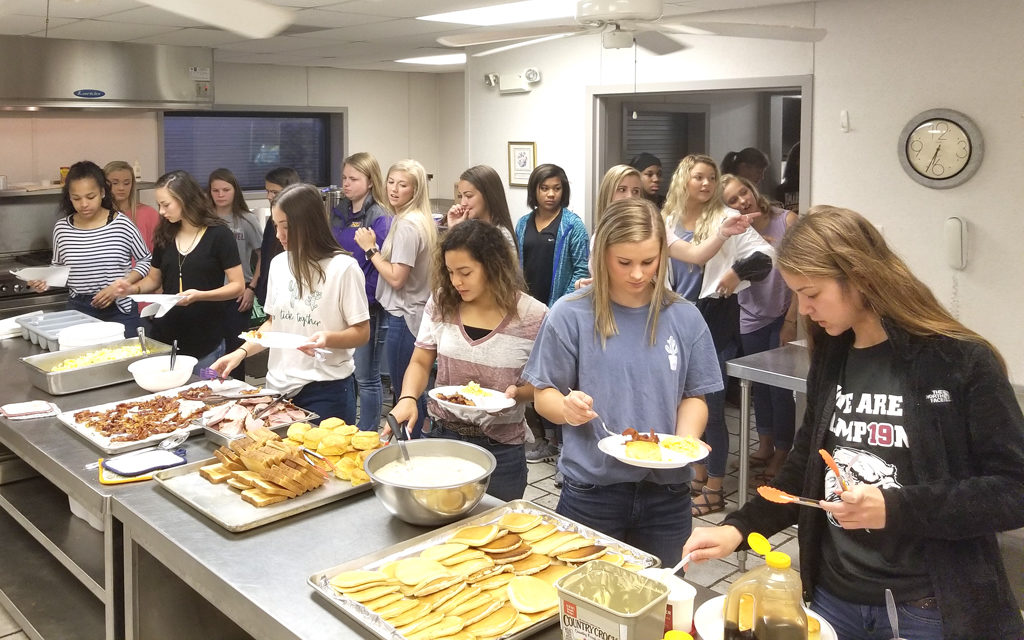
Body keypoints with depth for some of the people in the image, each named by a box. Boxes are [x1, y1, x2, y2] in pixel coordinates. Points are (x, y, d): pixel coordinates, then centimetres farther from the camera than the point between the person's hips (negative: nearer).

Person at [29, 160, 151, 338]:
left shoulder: (122, 225, -7)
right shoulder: (62, 228, 2)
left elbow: (145, 261, 1)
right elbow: (59, 268, 16)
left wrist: (118, 287, -11)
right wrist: (46, 281, -5)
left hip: (120, 309, -2)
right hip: (78, 309, 2)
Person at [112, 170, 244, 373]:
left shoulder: (219, 235, -8)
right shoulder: (165, 235, 8)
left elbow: (238, 285, -9)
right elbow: (154, 279, 19)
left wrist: (199, 295, -23)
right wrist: (133, 288, -2)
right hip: (166, 337, 5)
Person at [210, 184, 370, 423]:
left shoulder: (343, 268, -11)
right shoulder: (278, 264, 6)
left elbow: (362, 332, -9)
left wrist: (328, 338, -26)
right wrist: (242, 352, 3)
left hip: (326, 391, -5)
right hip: (280, 386, 5)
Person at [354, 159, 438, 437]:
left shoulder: (407, 225, -17)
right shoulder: (421, 221, 13)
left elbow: (396, 278, -20)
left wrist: (370, 249, -12)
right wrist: (374, 247, 8)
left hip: (404, 318, -11)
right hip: (415, 313, 11)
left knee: (405, 394, -1)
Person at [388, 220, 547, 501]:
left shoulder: (532, 316, -12)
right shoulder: (441, 303, -3)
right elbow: (420, 363, 5)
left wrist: (516, 392, -22)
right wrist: (408, 398, -13)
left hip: (500, 449, -2)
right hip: (443, 435, 3)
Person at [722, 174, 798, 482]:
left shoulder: (786, 220, -9)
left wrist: (791, 321, -12)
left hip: (782, 318, -4)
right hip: (751, 321, 4)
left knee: (779, 386, -5)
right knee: (759, 384, 15)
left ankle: (781, 456, 8)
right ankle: (765, 446, 31)